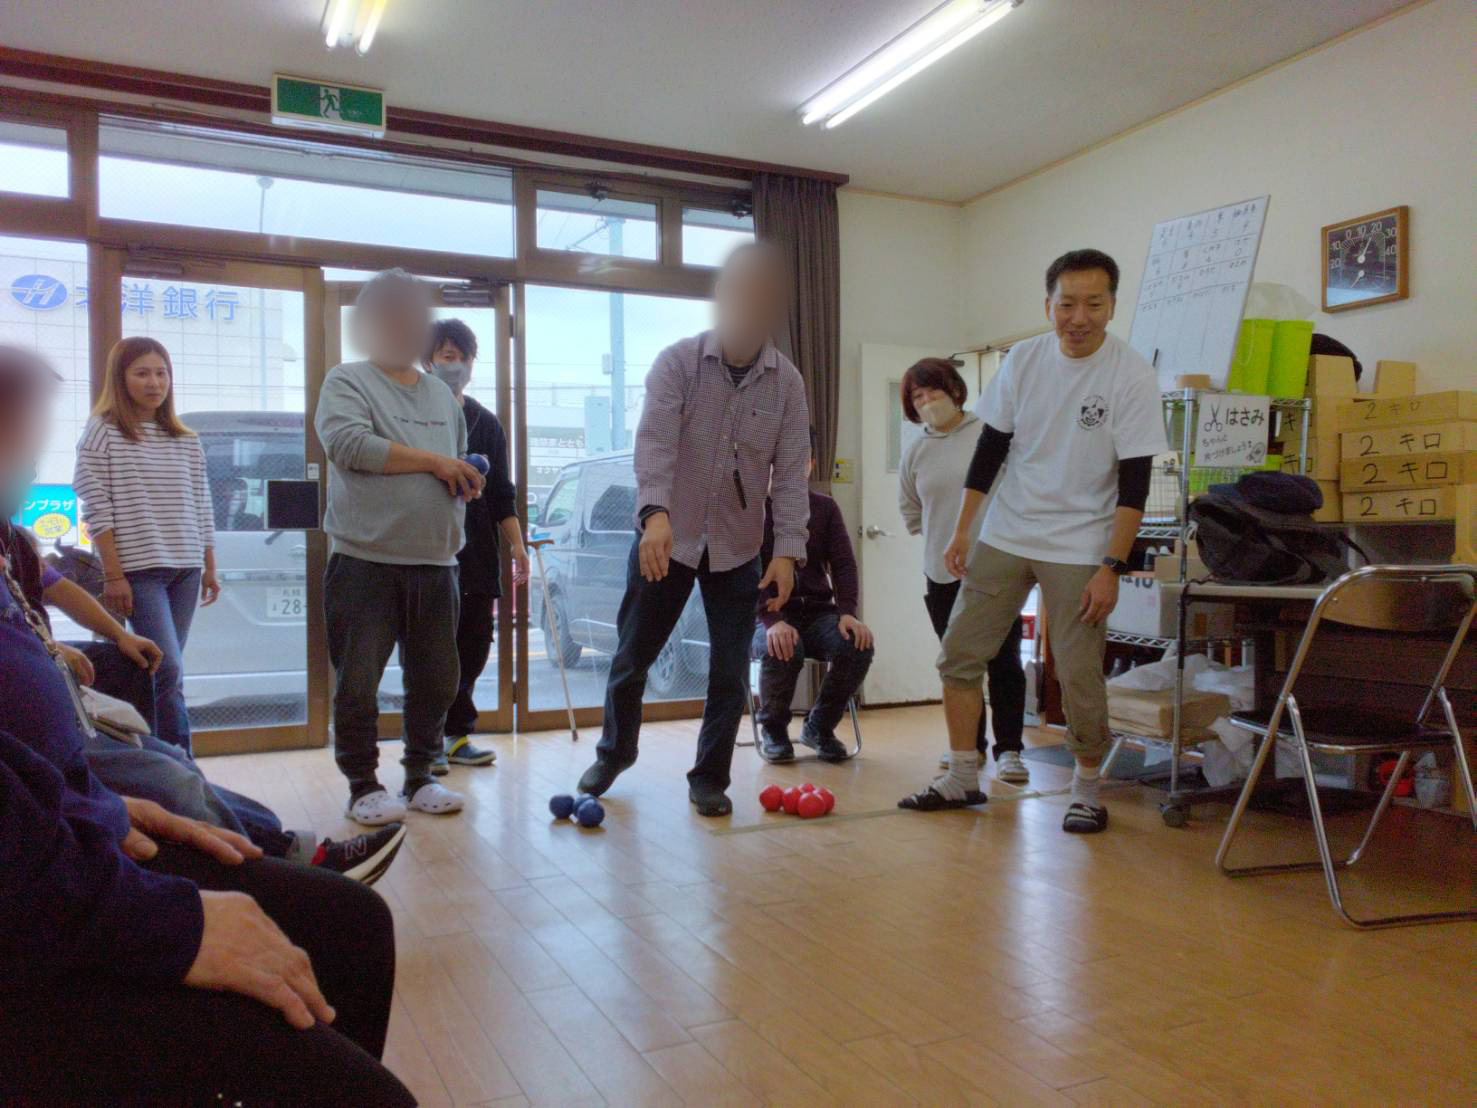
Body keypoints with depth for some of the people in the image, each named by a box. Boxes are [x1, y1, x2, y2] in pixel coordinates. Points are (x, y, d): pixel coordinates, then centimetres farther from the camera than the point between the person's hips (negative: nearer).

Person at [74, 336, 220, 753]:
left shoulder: (186, 441, 13)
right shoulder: (102, 432, -1)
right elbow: (97, 510, -6)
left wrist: (209, 568, 12)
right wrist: (113, 574, -11)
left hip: (185, 569, 5)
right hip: (137, 570, -5)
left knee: (161, 673, 9)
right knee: (169, 671, -12)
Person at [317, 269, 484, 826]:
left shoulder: (442, 395, 20)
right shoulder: (347, 381, 1)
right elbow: (346, 443, -17)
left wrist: (466, 482, 6)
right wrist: (431, 461, -13)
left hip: (435, 563, 5)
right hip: (365, 561, -5)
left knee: (435, 679, 10)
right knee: (358, 681, 1)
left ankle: (420, 777, 25)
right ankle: (363, 785, 17)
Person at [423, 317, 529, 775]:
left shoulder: (486, 423, 14)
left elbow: (502, 494, 14)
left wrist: (516, 544, 6)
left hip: (475, 555, 5)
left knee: (473, 645, 7)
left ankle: (456, 736, 19)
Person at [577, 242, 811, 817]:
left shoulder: (787, 381, -3)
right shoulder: (677, 361, -9)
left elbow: (790, 469, -5)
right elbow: (655, 439, -22)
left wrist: (787, 550, -15)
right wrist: (656, 513, -39)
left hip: (739, 547, 1)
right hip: (667, 537, -1)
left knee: (730, 673, 3)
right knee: (631, 657, 10)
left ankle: (710, 776, 21)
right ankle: (615, 751, 35)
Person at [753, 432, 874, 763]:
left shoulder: (826, 507, 12)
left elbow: (843, 563, 2)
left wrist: (847, 612, -18)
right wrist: (773, 621, -28)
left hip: (817, 611, 3)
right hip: (769, 615, -3)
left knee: (859, 644, -28)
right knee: (783, 651, -37)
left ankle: (819, 726, -1)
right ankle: (772, 729, -4)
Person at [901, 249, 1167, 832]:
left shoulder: (1131, 374, -10)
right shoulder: (1023, 359, 1)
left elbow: (1134, 483, -11)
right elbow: (992, 446, 7)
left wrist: (1111, 568, -16)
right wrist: (962, 529, 4)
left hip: (1080, 549, -4)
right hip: (1004, 537, 4)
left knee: (1080, 677, -3)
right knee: (959, 654, 4)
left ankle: (1086, 789, 19)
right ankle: (961, 779, 19)